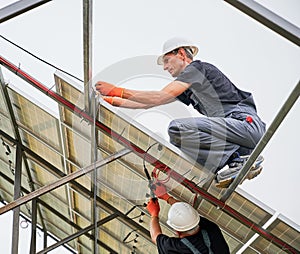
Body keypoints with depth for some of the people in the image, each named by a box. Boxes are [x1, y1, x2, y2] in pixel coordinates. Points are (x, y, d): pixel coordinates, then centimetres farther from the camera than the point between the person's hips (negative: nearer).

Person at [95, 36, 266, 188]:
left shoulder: (198, 68, -2)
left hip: (246, 122, -9)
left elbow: (159, 97, -11)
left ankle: (237, 160, -20)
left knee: (178, 127, -21)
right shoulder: (187, 89, 25)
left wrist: (118, 91, -6)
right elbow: (148, 103, 27)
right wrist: (113, 100, 24)